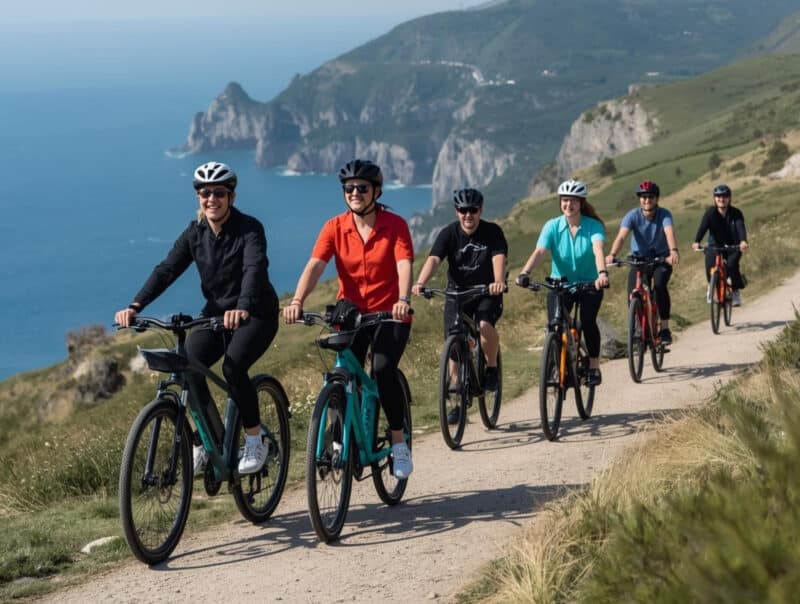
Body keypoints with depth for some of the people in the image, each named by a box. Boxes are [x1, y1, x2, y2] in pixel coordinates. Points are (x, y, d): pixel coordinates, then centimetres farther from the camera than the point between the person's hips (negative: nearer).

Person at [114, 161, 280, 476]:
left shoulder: (249, 229, -17)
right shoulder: (195, 233, -2)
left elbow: (255, 269, -34)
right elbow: (166, 270, -10)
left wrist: (243, 308, -53)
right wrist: (135, 306, -25)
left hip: (255, 314, -5)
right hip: (216, 312, 5)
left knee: (233, 365, -30)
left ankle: (255, 442, -12)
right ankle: (205, 444, -4)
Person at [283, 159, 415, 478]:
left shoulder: (395, 225, -8)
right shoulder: (335, 227, -3)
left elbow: (404, 266, -21)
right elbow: (314, 265, -15)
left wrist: (403, 300, -40)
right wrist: (297, 301, -32)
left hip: (389, 315, -2)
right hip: (351, 314, 2)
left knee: (383, 369, -23)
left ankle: (398, 442, -8)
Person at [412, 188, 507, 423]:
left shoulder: (492, 232, -10)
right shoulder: (449, 233, -9)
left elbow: (499, 258, -26)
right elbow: (434, 259, -23)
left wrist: (499, 282, -47)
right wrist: (420, 283, -42)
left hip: (487, 293, -2)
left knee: (485, 325, -32)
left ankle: (492, 368, -4)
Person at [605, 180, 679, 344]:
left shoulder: (664, 214, -17)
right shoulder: (633, 216, -16)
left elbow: (669, 232, -36)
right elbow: (621, 236, -31)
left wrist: (673, 251, -57)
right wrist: (612, 254, -51)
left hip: (662, 259, -2)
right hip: (639, 259, 2)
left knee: (660, 286, -29)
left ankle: (665, 329, -20)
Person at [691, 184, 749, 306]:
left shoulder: (736, 213, -10)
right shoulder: (710, 212, -9)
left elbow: (741, 227, -27)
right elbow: (702, 227, -23)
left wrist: (743, 241, -49)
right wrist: (696, 242, -43)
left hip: (733, 247, -1)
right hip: (715, 245, 1)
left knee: (732, 264, -28)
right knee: (710, 263, -27)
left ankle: (736, 291, -4)